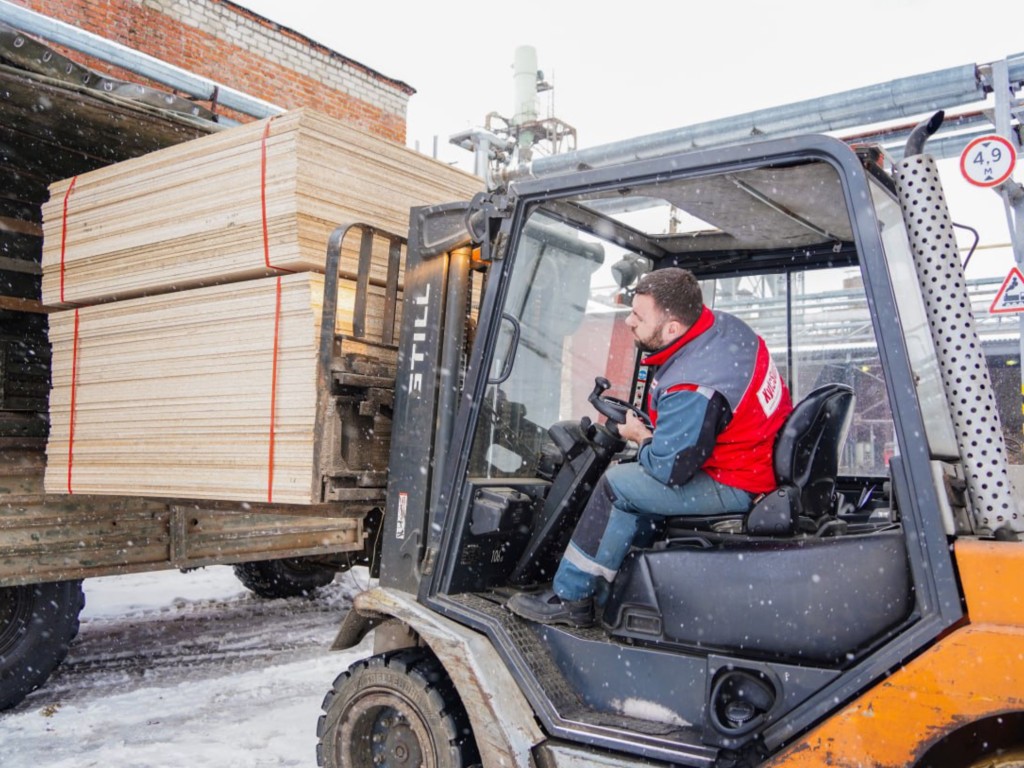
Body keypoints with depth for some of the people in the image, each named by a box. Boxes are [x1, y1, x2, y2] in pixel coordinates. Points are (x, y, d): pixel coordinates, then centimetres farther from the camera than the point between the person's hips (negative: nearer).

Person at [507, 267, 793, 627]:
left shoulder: (690, 390, -31)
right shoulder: (724, 323, -3)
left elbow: (669, 469, -23)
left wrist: (641, 438, -2)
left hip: (738, 487, -10)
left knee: (616, 485, -6)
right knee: (633, 480, 17)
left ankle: (568, 598, 6)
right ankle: (604, 595, 22)